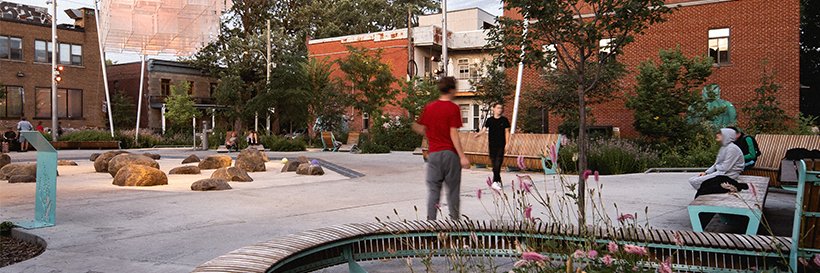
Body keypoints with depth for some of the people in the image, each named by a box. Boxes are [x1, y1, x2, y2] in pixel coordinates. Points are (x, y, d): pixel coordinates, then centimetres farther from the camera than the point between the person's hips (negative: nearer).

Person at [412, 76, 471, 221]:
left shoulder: (429, 107, 6)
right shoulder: (453, 108, -7)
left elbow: (420, 129, 9)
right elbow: (453, 134, -12)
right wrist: (462, 157, -11)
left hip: (433, 153, 3)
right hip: (450, 154, -3)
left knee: (433, 191, 5)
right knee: (453, 190, 8)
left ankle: (431, 221, 1)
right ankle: (455, 219, 14)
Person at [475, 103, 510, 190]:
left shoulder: (504, 120, 2)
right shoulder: (489, 120, 6)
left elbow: (507, 132, 4)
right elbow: (484, 129, 1)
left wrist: (507, 143, -3)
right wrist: (479, 134, -19)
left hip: (501, 145, -2)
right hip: (492, 145, 2)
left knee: (498, 164, -11)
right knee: (494, 163, 6)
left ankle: (495, 182, -10)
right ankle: (498, 180, 19)